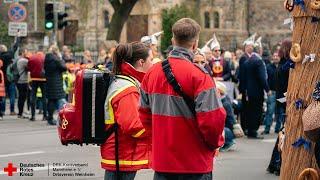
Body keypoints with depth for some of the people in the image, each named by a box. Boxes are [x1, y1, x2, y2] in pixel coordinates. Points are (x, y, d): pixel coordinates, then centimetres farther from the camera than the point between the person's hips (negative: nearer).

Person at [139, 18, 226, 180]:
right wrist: (215, 143, 0)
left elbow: (144, 114, 8)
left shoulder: (152, 73, 2)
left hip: (161, 161, 5)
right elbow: (212, 119, -19)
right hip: (194, 165, -5)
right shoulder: (199, 76, -15)